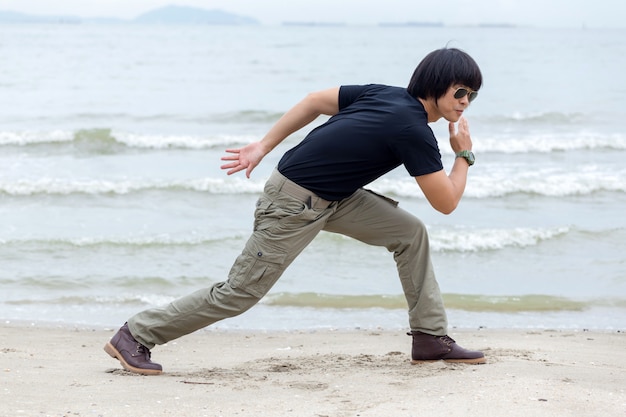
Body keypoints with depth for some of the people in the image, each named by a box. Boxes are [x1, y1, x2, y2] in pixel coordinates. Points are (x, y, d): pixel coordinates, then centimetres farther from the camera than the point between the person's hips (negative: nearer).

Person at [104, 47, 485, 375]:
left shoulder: (387, 95, 4)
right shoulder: (414, 131, -21)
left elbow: (315, 100, 8)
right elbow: (446, 203, -15)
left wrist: (264, 147, 11)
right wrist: (464, 155, 0)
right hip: (295, 205, -10)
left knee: (410, 233, 6)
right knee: (240, 293, -4)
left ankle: (431, 338, 12)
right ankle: (135, 336, 7)